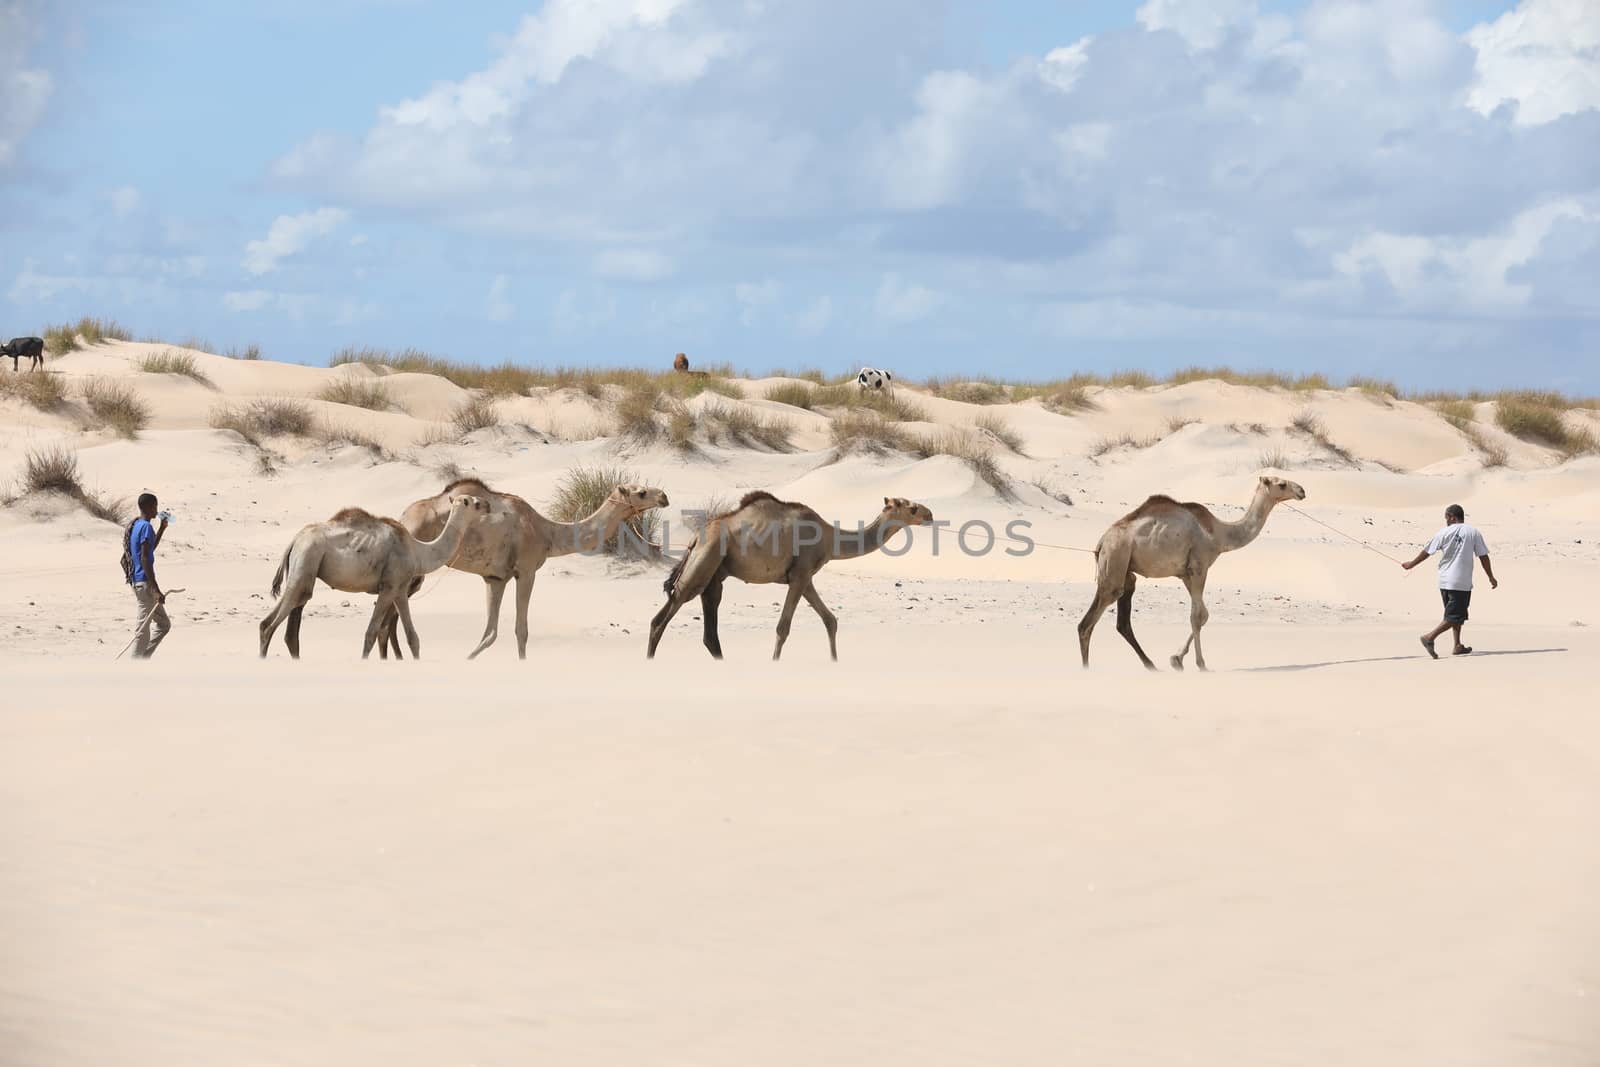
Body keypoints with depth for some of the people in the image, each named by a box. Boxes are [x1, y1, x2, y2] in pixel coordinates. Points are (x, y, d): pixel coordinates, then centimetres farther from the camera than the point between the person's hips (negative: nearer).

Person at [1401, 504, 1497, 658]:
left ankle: (1458, 646, 20)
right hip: (1462, 582, -4)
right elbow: (1483, 556, -2)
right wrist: (1491, 577, 8)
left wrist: (1411, 564, 23)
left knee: (1455, 615, 18)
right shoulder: (1473, 532, -3)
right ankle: (1430, 637, -16)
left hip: (1444, 581, 4)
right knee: (1455, 616, -2)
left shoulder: (1444, 533, 1)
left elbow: (1426, 552, 8)